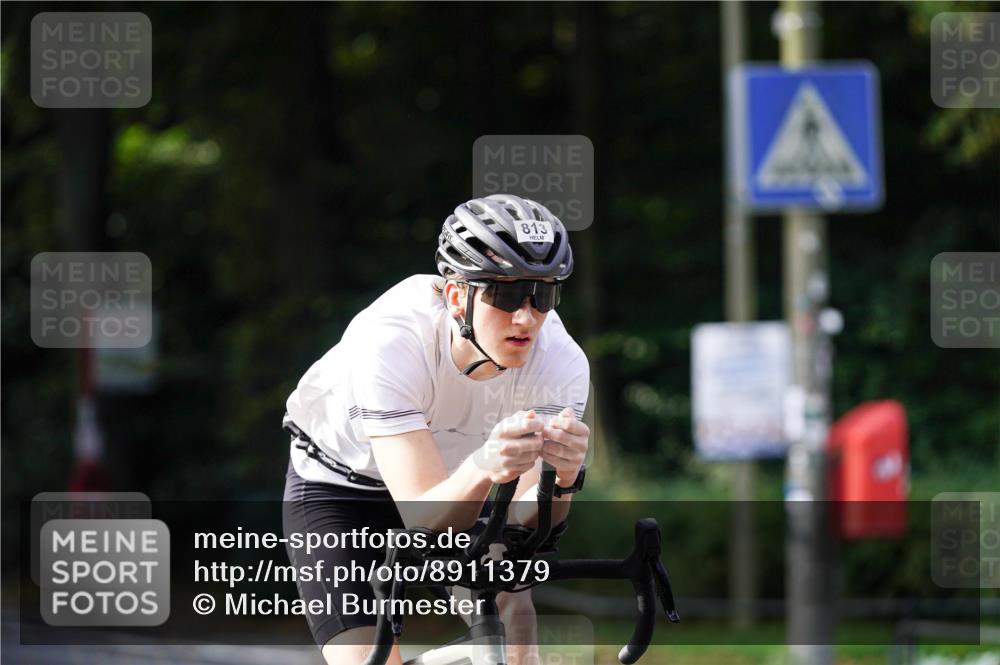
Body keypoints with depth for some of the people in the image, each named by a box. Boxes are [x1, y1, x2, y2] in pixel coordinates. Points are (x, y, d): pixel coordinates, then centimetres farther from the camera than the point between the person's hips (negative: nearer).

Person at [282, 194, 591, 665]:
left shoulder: (561, 362, -26)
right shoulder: (389, 342, -36)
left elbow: (523, 522, -30)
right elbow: (424, 519, -41)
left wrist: (561, 478, -51)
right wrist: (483, 468, -60)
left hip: (453, 481, 3)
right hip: (337, 488, -3)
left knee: (509, 608, -21)